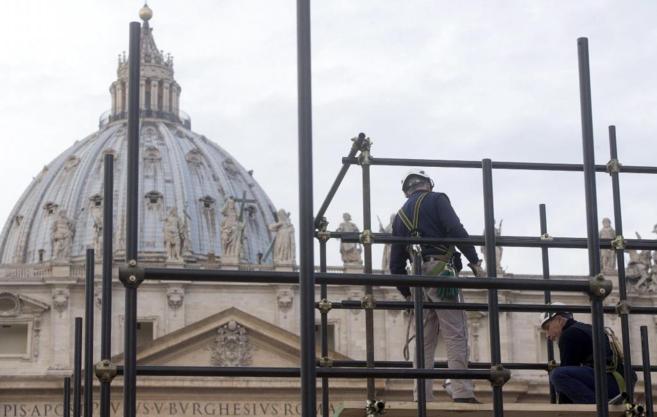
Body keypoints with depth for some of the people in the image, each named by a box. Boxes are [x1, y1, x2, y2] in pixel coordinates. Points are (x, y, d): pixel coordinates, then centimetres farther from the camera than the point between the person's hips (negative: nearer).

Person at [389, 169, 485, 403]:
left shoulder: (400, 216, 23)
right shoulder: (436, 200, 7)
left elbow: (396, 264, 21)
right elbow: (456, 230, -11)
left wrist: (406, 292, 29)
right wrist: (474, 261, -10)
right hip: (441, 270, -6)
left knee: (424, 342, 8)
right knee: (456, 335, -10)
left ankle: (422, 398, 3)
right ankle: (462, 393, -20)